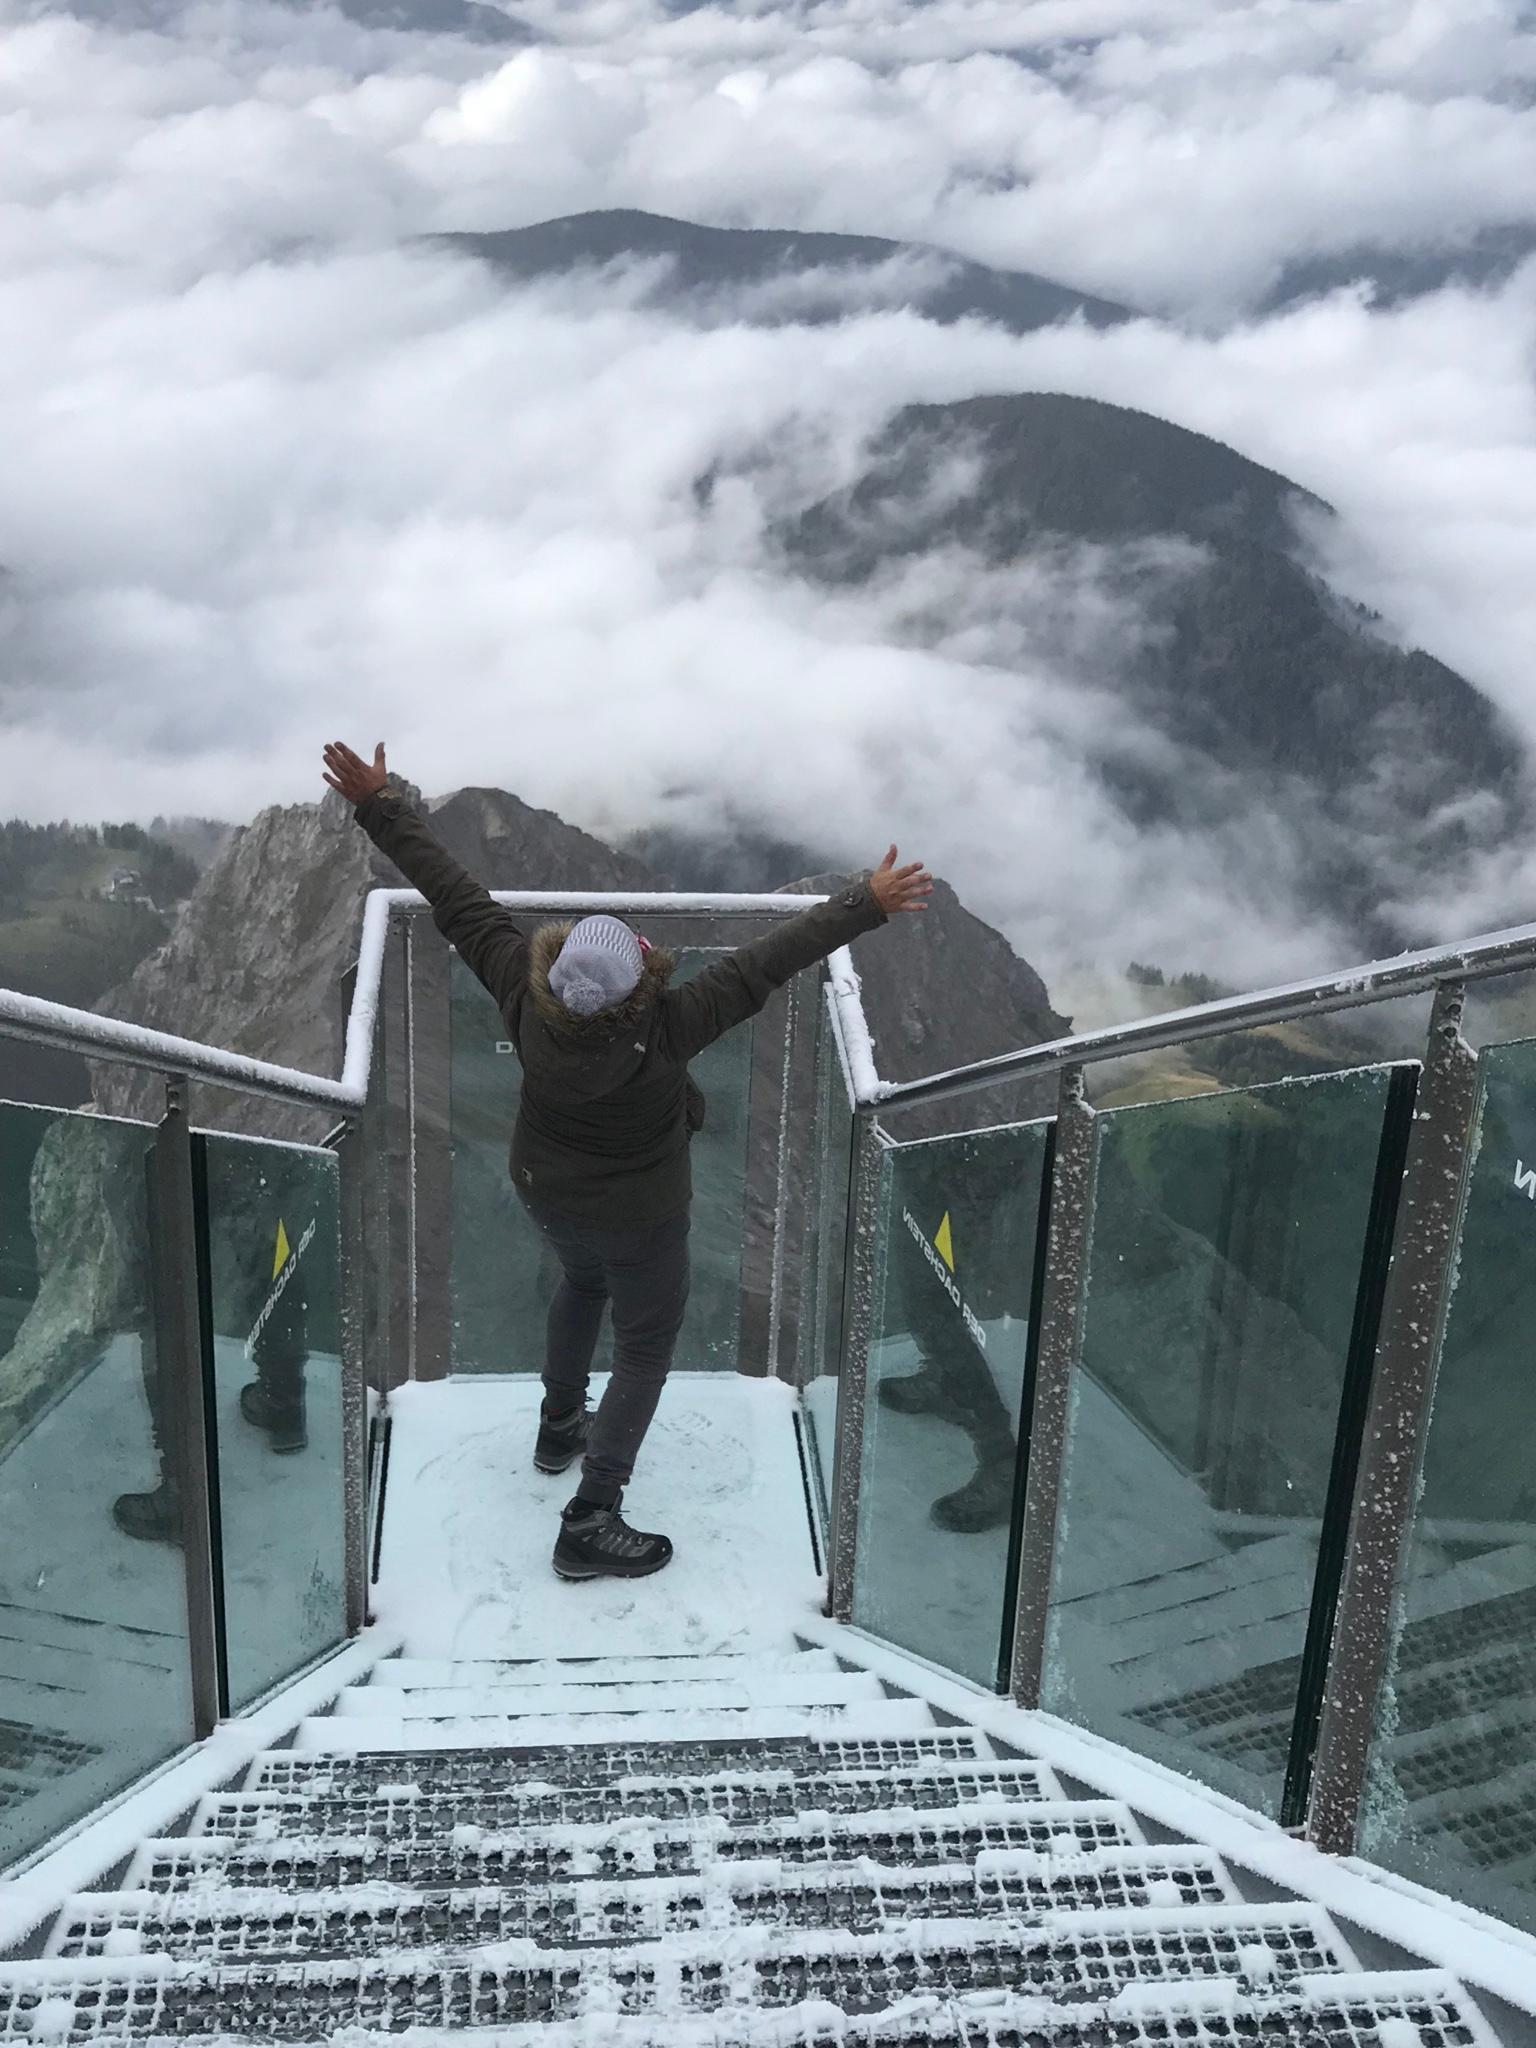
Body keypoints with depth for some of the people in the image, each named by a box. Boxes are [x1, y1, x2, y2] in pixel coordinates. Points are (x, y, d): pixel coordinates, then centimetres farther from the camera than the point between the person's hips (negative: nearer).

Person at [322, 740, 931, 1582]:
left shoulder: (524, 992, -28)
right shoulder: (661, 1030, -38)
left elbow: (454, 897, -23)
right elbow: (766, 963, -35)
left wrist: (376, 805, -16)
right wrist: (866, 904, -29)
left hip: (545, 1189, 6)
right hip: (637, 1217, -5)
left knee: (582, 1282, 35)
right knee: (645, 1351, 15)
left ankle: (559, 1428, 53)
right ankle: (590, 1525, 19)